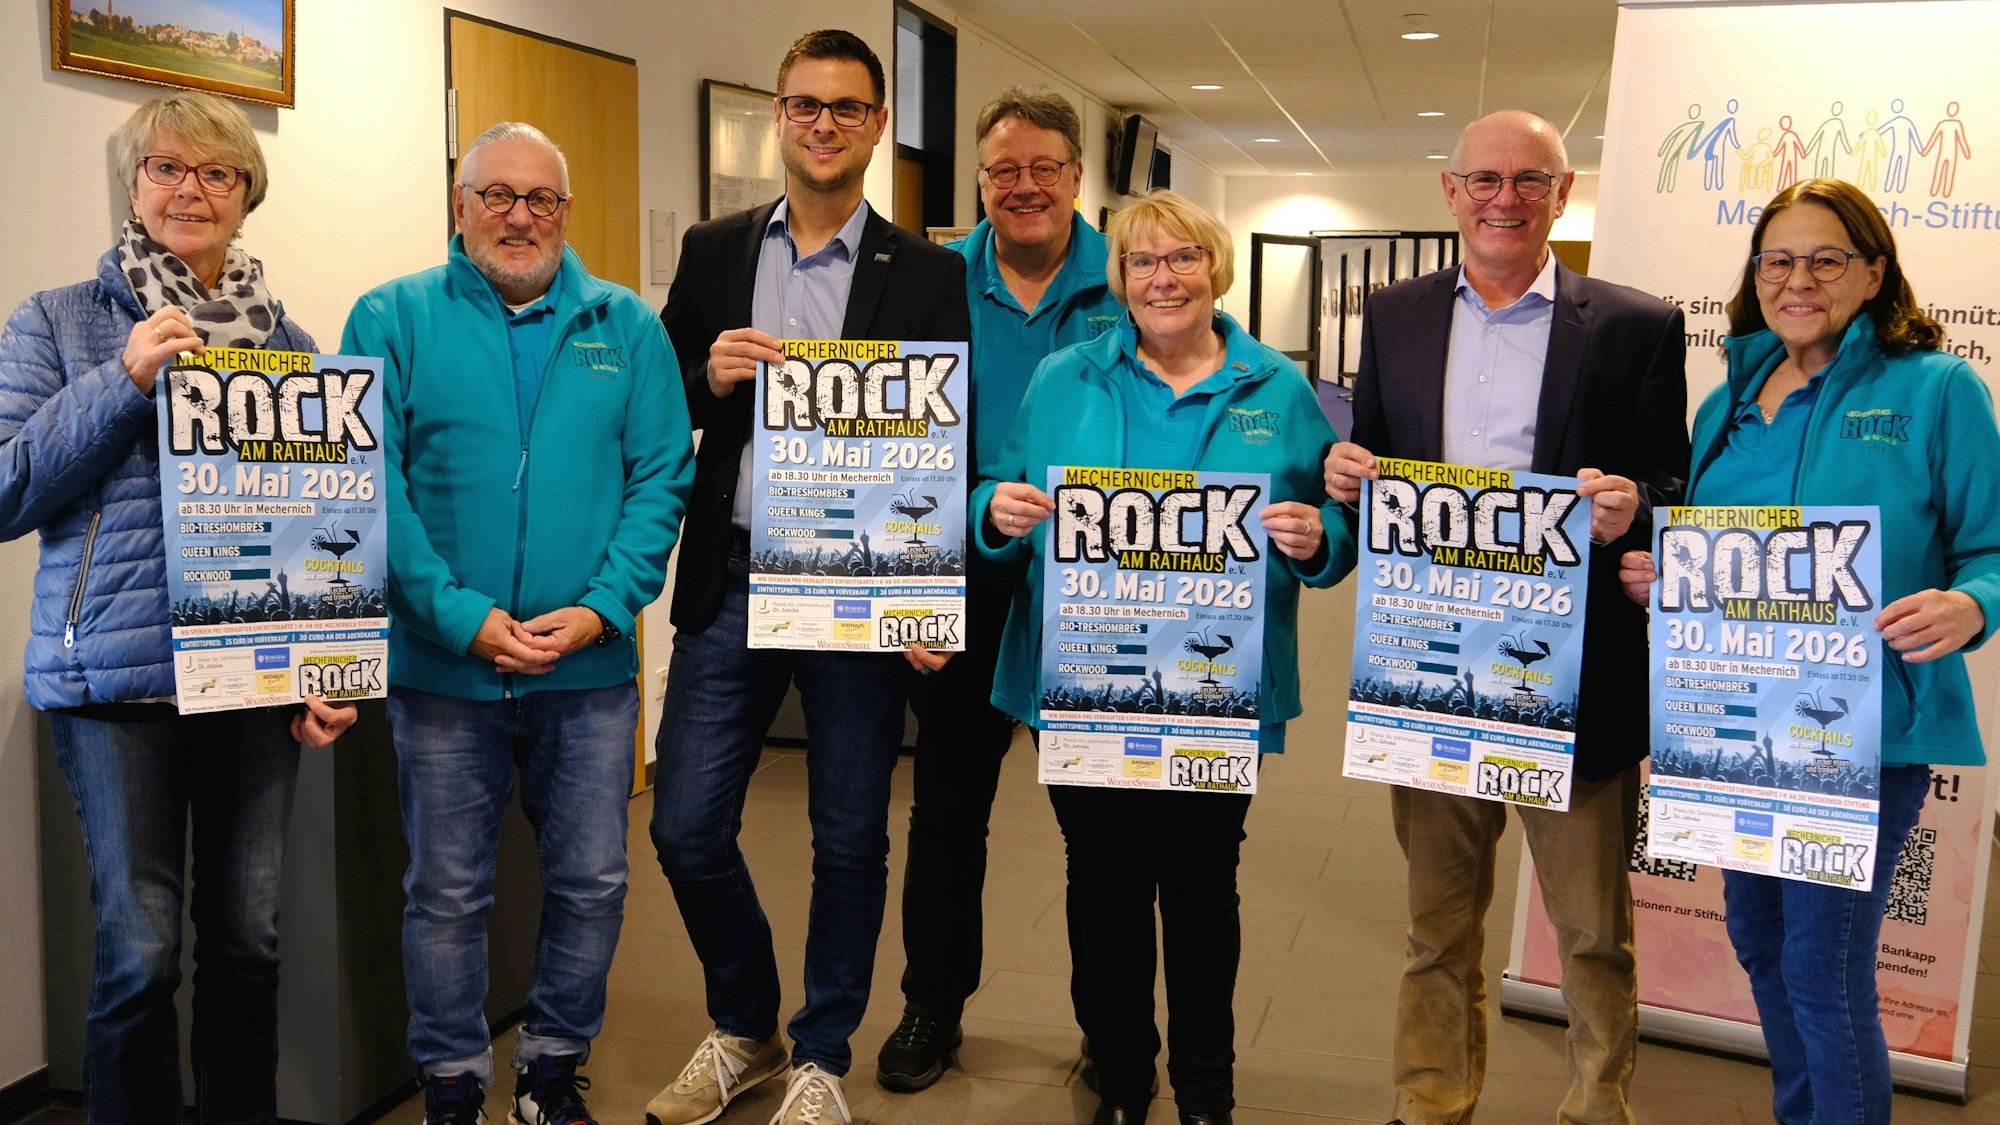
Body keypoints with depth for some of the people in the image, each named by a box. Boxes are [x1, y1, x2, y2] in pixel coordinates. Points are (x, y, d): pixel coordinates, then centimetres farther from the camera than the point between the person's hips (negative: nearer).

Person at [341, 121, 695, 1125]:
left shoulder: (626, 327, 6)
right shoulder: (394, 319, 2)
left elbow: (662, 478, 0)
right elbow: (373, 486, -6)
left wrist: (599, 609, -13)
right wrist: (464, 618, -16)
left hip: (590, 667, 2)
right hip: (443, 664, -1)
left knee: (590, 883, 10)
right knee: (446, 892, 9)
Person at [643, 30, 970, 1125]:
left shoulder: (927, 274, 1)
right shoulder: (712, 251, 8)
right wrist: (711, 377, -12)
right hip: (732, 581, 2)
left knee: (850, 840, 8)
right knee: (686, 825, 5)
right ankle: (744, 1029, 30)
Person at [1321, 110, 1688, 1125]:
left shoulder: (1637, 328, -1)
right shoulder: (1395, 316, 9)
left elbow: (1670, 495, -2)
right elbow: (1365, 471, 14)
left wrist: (1630, 507, -23)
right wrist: (1343, 476, -8)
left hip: (1576, 685, -3)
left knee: (1593, 933, 10)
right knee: (1438, 924, 18)